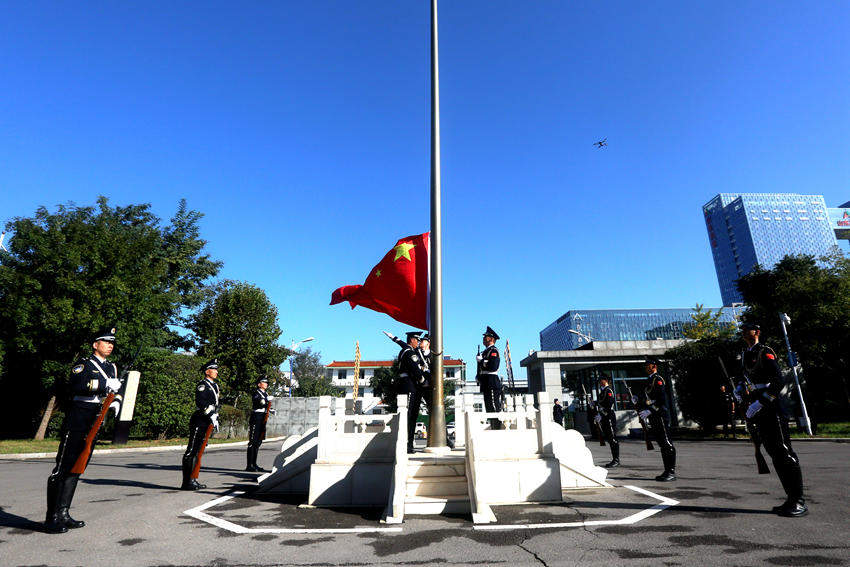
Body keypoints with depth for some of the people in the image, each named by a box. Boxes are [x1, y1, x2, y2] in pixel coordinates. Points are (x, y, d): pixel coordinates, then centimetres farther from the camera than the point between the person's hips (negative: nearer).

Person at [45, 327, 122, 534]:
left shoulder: (112, 368, 18)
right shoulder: (83, 364, -4)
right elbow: (75, 385, -22)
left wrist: (116, 401, 4)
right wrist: (104, 383, -27)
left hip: (94, 425, 7)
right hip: (76, 422, -7)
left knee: (77, 468, 12)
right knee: (63, 468, -3)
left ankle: (63, 514, 19)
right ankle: (52, 518, 3)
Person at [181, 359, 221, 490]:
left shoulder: (214, 386, 20)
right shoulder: (202, 385, -9)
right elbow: (200, 402, -22)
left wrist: (215, 418, 21)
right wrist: (211, 415, -25)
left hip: (208, 423, 9)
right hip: (199, 422, -9)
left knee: (199, 451, 12)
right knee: (192, 451, -6)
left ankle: (193, 480, 18)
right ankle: (187, 482, -3)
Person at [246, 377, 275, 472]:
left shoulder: (266, 394, 21)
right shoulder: (256, 393, -6)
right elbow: (256, 401, -26)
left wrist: (271, 410, 11)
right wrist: (267, 399, -37)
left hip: (263, 420, 9)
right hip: (256, 419, -9)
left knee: (258, 442, 12)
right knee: (253, 442, -7)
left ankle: (254, 464, 19)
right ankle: (249, 466, -4)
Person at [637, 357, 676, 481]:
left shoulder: (658, 379, -10)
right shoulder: (649, 380, 19)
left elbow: (662, 400, -19)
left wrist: (650, 411, -22)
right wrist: (637, 403, 6)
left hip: (661, 416, -9)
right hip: (654, 419, 9)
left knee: (667, 444, -5)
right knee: (662, 445, 12)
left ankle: (672, 472, -1)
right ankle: (667, 471, 18)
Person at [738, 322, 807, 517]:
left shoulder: (765, 352, -9)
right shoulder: (745, 354, 16)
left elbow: (779, 382, -19)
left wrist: (759, 403, -22)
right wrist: (740, 387, 11)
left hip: (772, 409, -8)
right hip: (759, 412, 9)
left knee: (784, 453, -8)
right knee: (774, 454, 10)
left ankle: (799, 502, -2)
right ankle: (791, 499, 18)